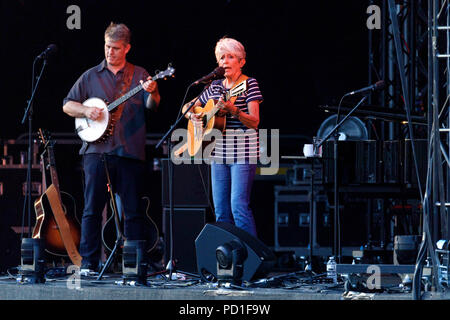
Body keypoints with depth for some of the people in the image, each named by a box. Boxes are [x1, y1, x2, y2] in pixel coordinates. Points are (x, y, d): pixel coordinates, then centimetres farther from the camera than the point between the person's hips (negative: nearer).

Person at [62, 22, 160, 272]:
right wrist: (86, 111, -5)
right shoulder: (91, 76, 12)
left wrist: (152, 93, -27)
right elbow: (67, 105, 15)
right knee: (92, 209, -3)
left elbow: (152, 105, -4)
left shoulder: (139, 75, 9)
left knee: (133, 211, 1)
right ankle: (89, 262, 1)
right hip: (97, 150, 1)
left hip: (130, 151, -1)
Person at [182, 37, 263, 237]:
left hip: (243, 153, -6)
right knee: (221, 210, 4)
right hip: (218, 153, 6)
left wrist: (234, 110, -27)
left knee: (239, 206, -15)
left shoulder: (249, 84, -2)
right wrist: (192, 115, 3)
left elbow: (254, 122, -11)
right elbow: (187, 107, 26)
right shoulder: (215, 87, 14)